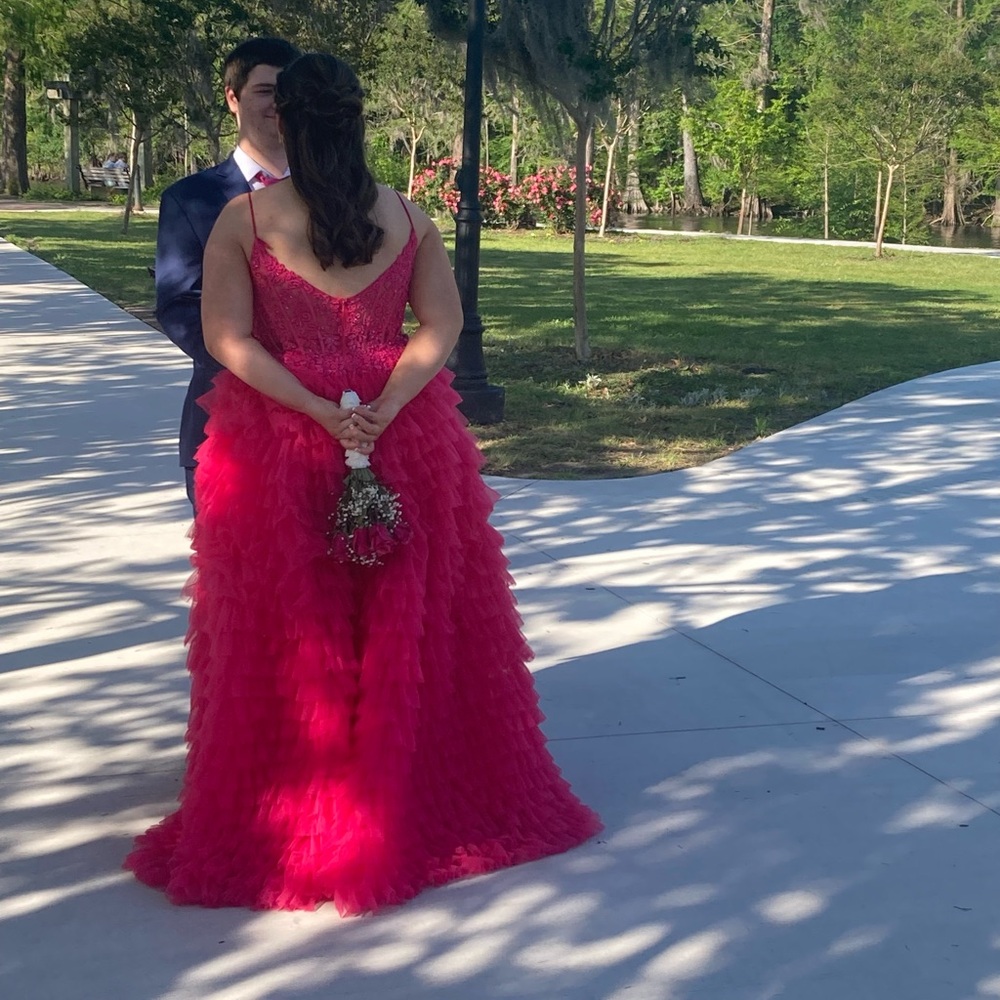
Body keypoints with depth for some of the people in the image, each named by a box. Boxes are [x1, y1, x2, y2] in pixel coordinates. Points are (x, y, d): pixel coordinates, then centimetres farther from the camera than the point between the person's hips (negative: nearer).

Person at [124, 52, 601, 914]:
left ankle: (283, 817, 17)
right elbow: (441, 327, -5)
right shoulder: (409, 217, 1)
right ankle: (421, 798, 26)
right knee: (411, 622, 13)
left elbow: (229, 340, -12)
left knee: (285, 633, 7)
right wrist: (382, 410, -15)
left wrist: (320, 414, -14)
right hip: (406, 440, 2)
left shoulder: (245, 216, -6)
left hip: (273, 444, -2)